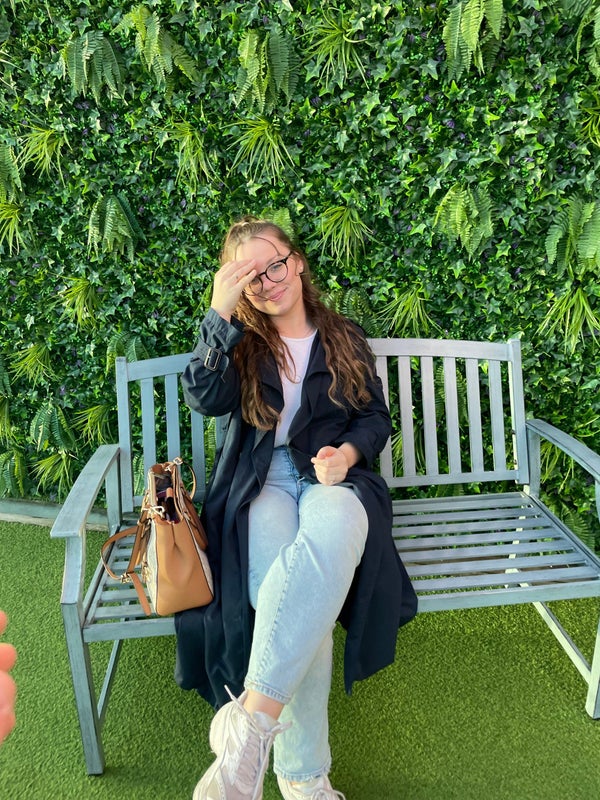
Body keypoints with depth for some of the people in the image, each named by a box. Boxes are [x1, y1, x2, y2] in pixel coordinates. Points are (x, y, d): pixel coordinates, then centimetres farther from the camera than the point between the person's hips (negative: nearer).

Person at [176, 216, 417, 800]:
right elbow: (204, 398, -7)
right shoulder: (239, 342, 13)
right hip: (259, 481, 0)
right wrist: (220, 313, -17)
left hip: (332, 474, 1)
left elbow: (376, 416, 14)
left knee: (333, 530, -38)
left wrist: (348, 451, -8)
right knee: (284, 587, -33)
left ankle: (251, 716, -42)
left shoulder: (344, 339, 18)